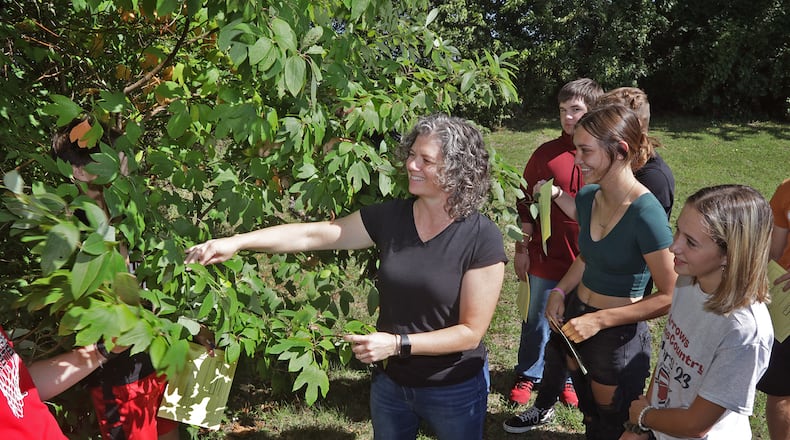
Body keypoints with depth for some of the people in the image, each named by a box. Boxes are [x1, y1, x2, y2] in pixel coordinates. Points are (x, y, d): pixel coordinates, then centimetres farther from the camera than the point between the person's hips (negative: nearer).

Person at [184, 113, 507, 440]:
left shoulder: (482, 239, -20)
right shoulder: (389, 217, -9)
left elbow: (471, 332, -18)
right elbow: (311, 235, -11)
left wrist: (398, 344, -26)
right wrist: (237, 241, -20)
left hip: (454, 391, -3)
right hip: (389, 382, 4)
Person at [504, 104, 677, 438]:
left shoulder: (646, 215, -27)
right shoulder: (587, 196, -4)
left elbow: (669, 297, -21)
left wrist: (599, 320, -21)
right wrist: (560, 291, -2)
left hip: (618, 335, -6)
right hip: (574, 317, 6)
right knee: (588, 412, 28)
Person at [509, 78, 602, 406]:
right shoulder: (546, 154, -4)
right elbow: (525, 205, 2)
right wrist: (521, 249, 1)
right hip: (546, 258, 1)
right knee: (537, 321, 16)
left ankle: (569, 377, 39)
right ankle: (528, 375, 37)